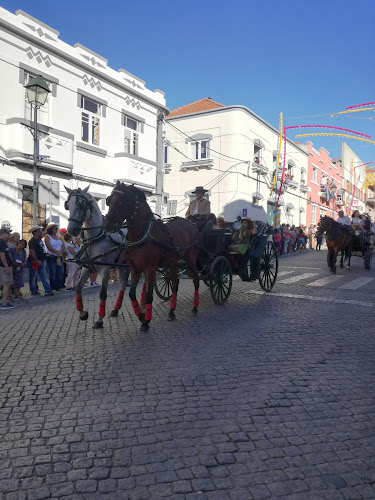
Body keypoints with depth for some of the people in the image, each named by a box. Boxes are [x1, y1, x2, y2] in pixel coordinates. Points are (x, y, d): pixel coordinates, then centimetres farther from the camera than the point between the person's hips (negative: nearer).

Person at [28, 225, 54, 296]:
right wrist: (37, 261, -24)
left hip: (41, 261, 9)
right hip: (34, 262, -9)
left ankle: (48, 290, 2)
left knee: (44, 276, 4)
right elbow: (31, 252, -28)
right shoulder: (32, 241, -19)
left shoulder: (39, 239, 8)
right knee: (33, 277, 7)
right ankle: (33, 291, 18)